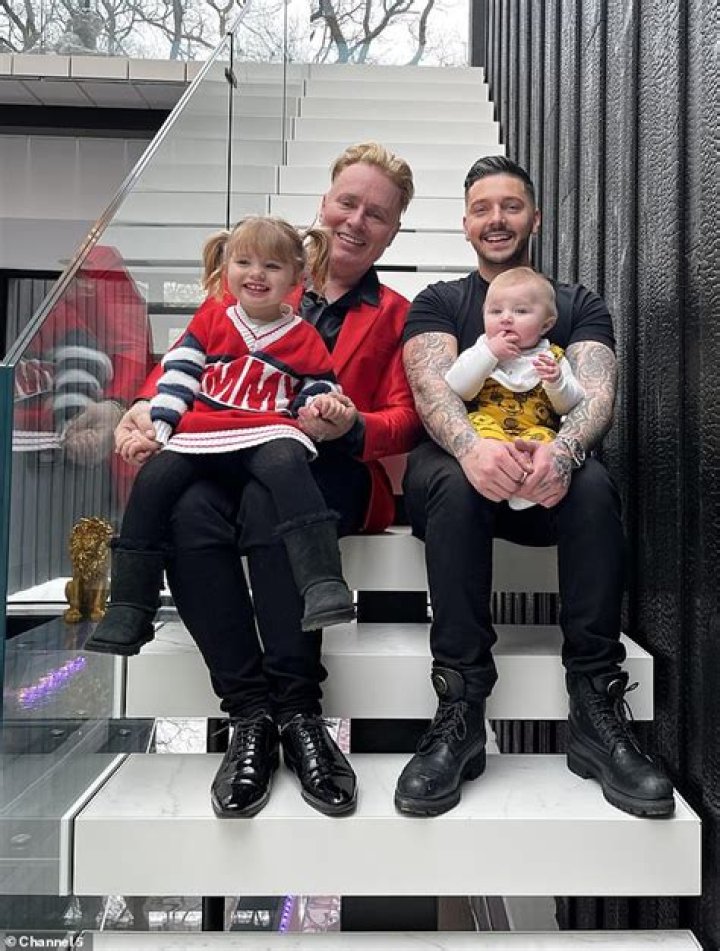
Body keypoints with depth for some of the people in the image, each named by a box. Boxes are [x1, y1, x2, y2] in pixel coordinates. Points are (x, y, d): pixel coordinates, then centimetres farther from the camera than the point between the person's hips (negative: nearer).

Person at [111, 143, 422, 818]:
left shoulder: (395, 315, 19)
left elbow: (403, 422, 7)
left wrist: (351, 426, -16)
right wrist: (148, 405, -9)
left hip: (332, 473, -1)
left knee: (269, 502, -36)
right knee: (188, 511, -32)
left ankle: (297, 710, -24)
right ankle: (251, 712, -21)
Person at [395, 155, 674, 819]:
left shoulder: (580, 306, 18)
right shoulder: (438, 302, 16)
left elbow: (598, 393, -2)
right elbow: (432, 385, -5)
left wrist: (561, 450, -28)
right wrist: (471, 446, -30)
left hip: (548, 480, 1)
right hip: (457, 462, 0)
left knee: (592, 484, -32)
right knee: (455, 483, -35)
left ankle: (597, 711, -25)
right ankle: (460, 712, -30)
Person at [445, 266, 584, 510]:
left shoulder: (552, 358, 14)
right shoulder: (480, 352, 14)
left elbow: (570, 406, 8)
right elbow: (456, 390, -3)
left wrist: (556, 382, -13)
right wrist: (488, 354, -9)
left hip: (535, 428, 1)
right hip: (487, 423, 0)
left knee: (543, 437, -31)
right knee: (479, 423, -32)